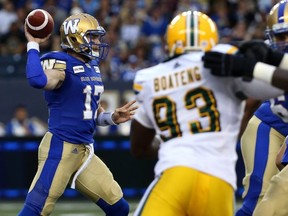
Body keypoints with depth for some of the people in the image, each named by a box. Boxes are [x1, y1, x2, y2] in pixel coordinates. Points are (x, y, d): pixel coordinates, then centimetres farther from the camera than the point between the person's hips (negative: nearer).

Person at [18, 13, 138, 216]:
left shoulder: (92, 67, 14)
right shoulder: (60, 63, -13)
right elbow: (38, 80, -37)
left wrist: (112, 117, 4)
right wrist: (33, 45, -26)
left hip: (84, 151, 9)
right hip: (60, 148, -9)